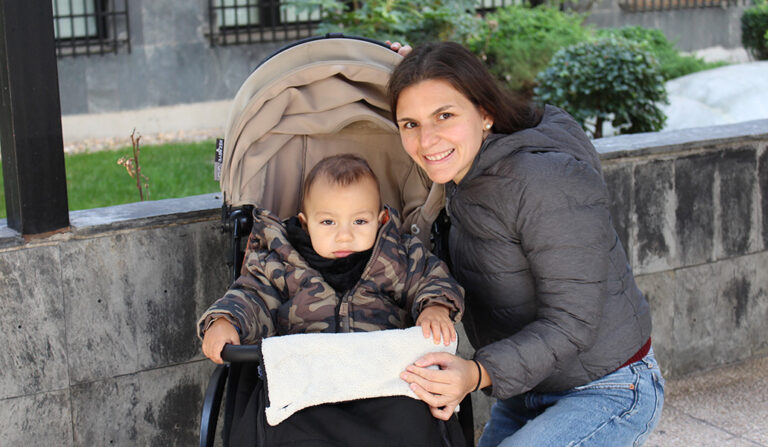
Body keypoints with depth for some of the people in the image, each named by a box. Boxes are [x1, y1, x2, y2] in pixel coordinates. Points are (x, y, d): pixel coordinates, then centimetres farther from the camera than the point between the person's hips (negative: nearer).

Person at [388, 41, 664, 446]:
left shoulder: (547, 185, -28)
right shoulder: (463, 176, -3)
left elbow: (570, 323, -28)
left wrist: (479, 374, -41)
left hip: (607, 394, -8)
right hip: (527, 391, 8)